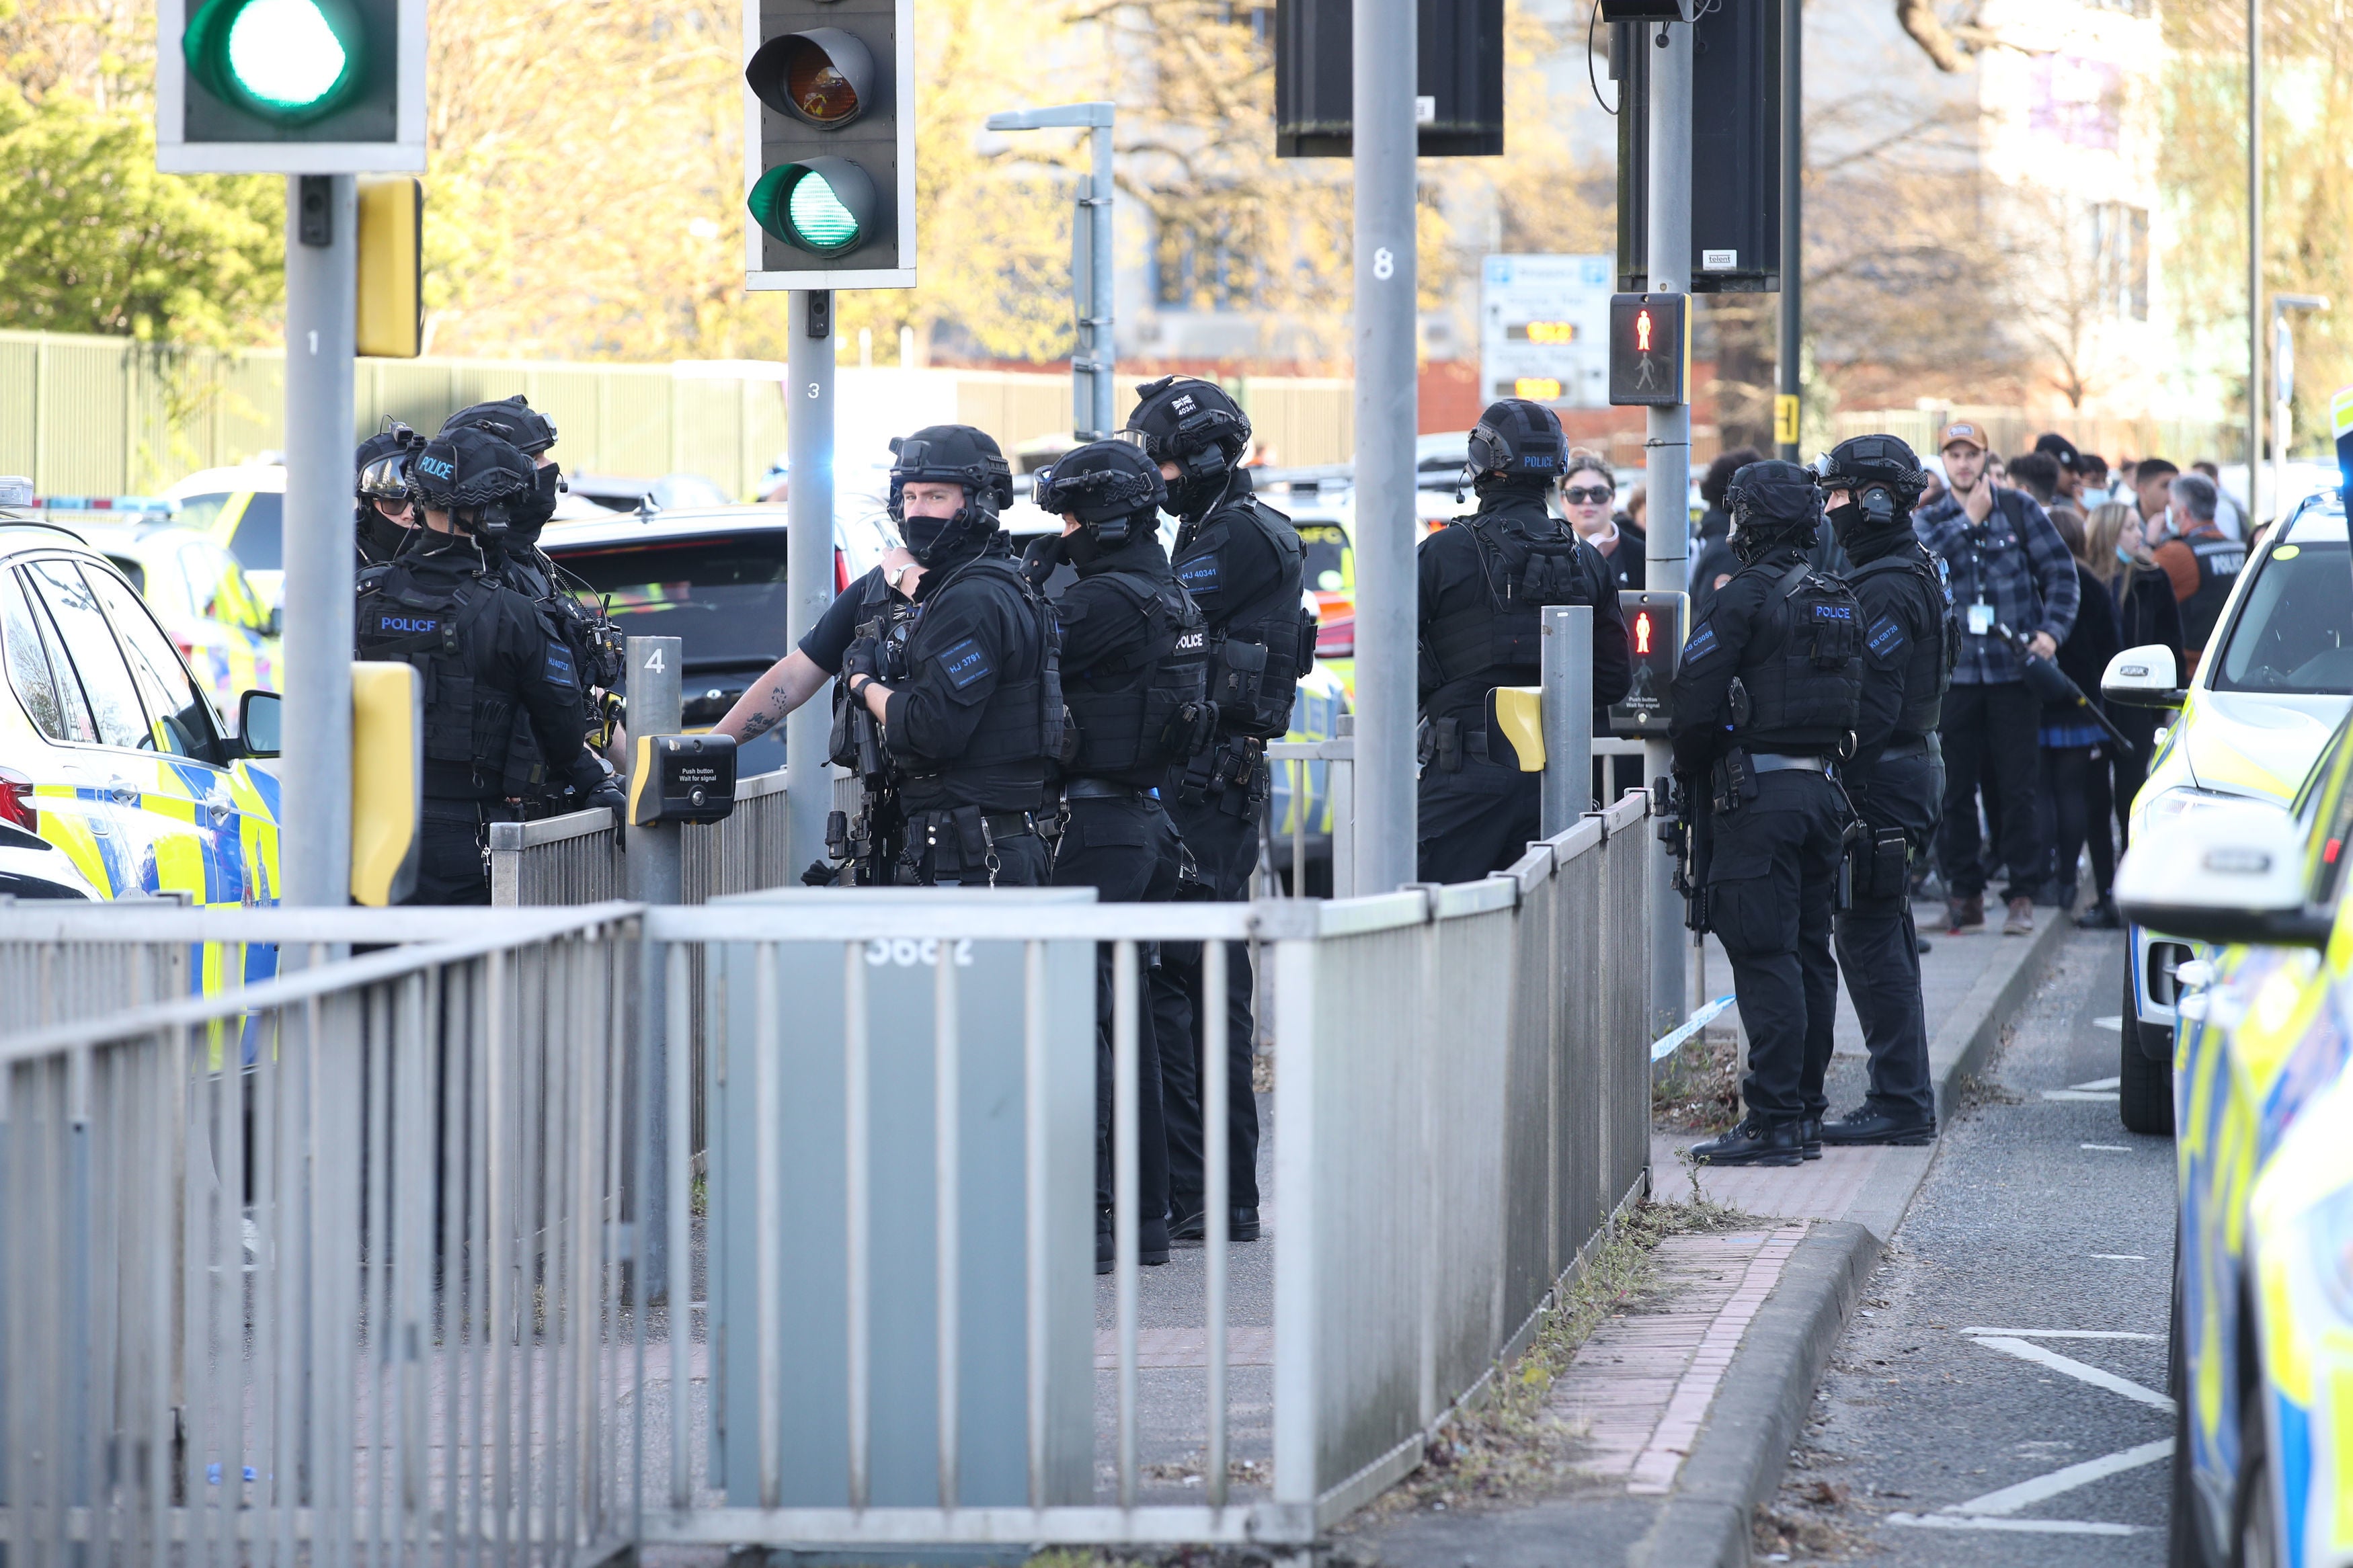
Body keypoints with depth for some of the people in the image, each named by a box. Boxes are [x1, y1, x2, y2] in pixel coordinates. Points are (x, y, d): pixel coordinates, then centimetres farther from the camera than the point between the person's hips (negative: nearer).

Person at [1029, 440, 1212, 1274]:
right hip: (1150, 820, 10)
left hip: (1100, 828, -10)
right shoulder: (1167, 594, 14)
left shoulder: (1107, 601, -16)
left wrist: (1028, 580, -5)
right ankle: (1145, 1214, 17)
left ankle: (1083, 1221, -11)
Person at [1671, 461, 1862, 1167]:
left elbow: (1696, 703, -12)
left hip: (1760, 793, -8)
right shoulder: (1839, 603, 13)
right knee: (1808, 954, 12)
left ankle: (1772, 1121, -12)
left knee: (1763, 956, -9)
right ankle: (1804, 1110, 16)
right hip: (1823, 787, 8)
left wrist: (1689, 772, 4)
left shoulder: (1745, 600, -11)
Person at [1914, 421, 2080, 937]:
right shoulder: (1929, 520, 9)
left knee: (2017, 787, -1)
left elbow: (2060, 571, 5)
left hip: (2014, 670, -2)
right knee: (1955, 788, 3)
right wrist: (1968, 520, -11)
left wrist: (2051, 630, -7)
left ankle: (2022, 894, 5)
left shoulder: (2019, 508, 5)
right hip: (1954, 670, 2)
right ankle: (1965, 891, 14)